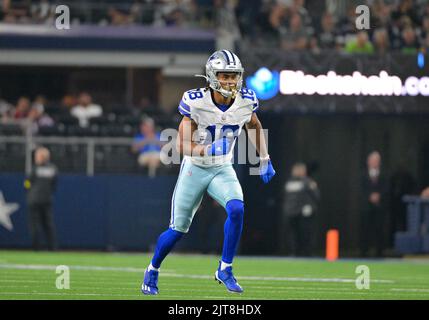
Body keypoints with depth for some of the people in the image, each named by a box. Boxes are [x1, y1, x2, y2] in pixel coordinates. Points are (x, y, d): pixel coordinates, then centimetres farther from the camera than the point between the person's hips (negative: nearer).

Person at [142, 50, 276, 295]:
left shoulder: (245, 101, -11)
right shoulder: (196, 102, -22)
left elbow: (255, 127, 13)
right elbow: (182, 145, -19)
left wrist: (265, 160, 10)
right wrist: (207, 150, -37)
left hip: (223, 170, 2)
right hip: (195, 170, -2)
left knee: (237, 210, -26)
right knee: (178, 230, 4)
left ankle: (225, 270, -10)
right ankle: (153, 270, 32)